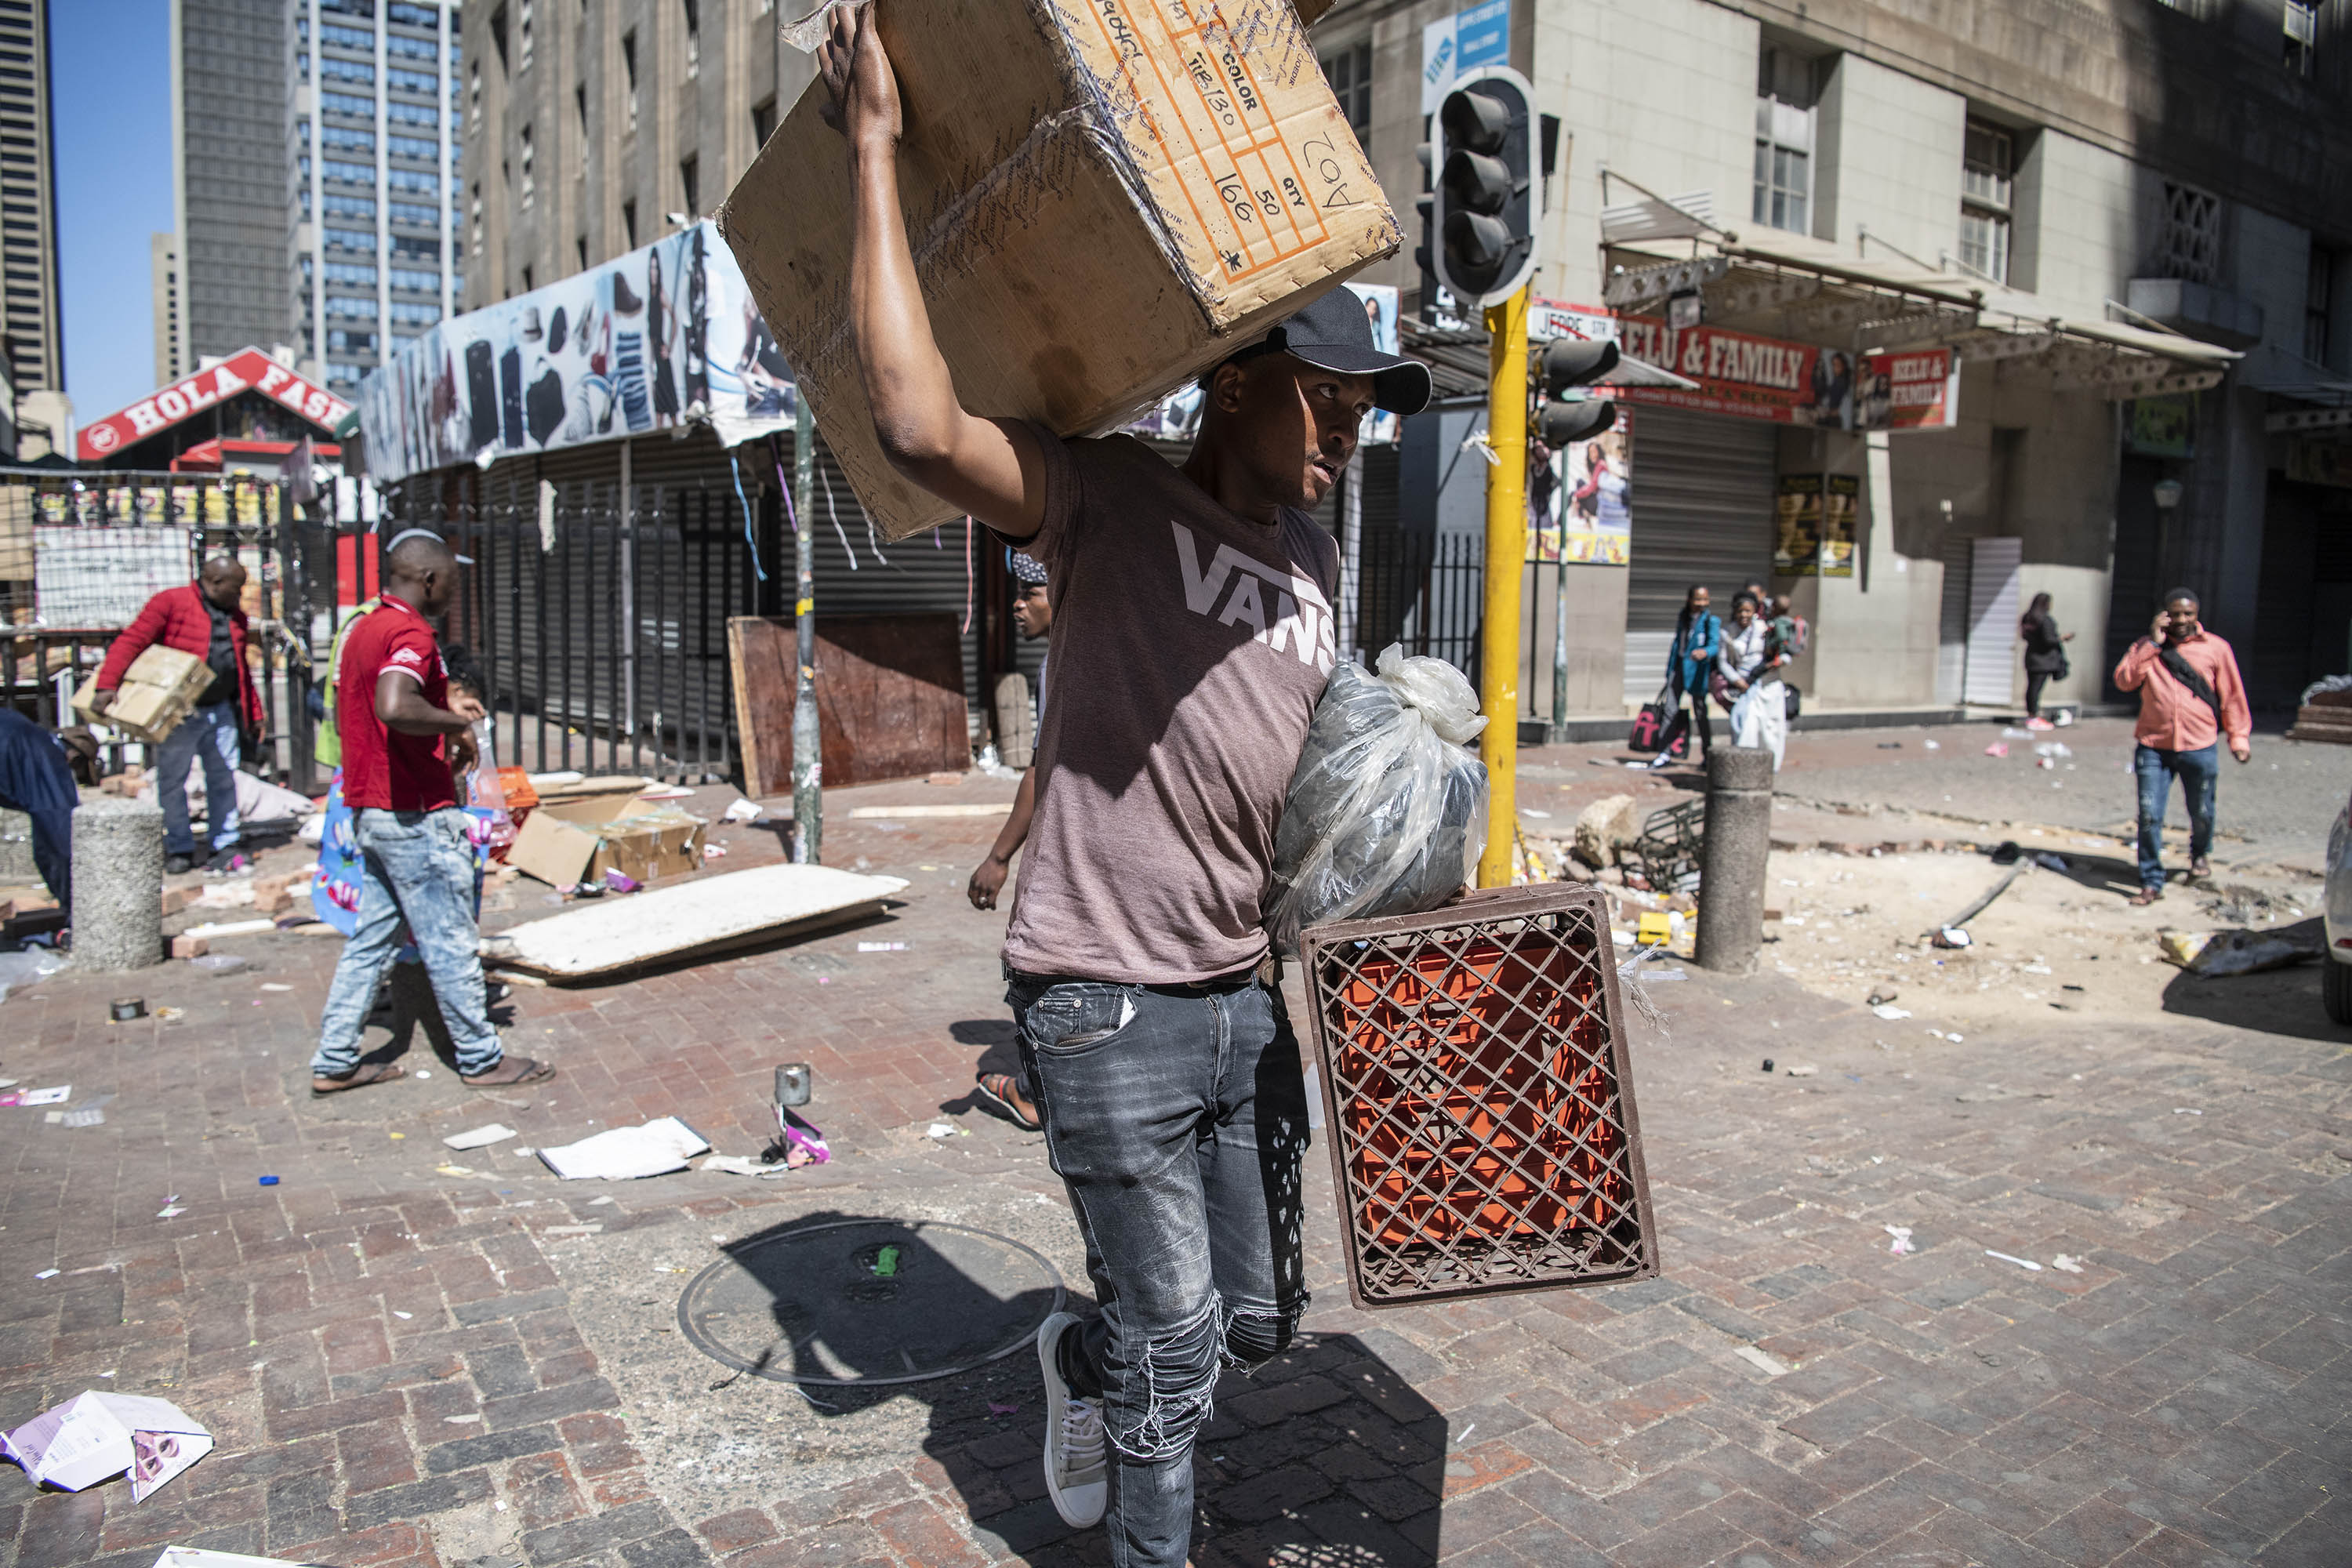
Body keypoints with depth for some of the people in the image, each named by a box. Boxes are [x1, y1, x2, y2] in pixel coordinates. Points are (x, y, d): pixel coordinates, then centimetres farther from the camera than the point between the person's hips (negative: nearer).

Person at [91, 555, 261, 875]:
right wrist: (107, 686, -23)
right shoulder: (172, 603, -6)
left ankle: (223, 848, 12)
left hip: (222, 711, 5)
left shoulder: (236, 616, 14)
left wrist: (254, 712, 21)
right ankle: (179, 851, 12)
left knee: (224, 777, 5)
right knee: (172, 781, 2)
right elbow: (131, 641, -13)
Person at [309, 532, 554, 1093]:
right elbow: (394, 708, -37)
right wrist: (457, 724, -20)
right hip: (416, 817, -10)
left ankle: (335, 1061, 20)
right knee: (451, 942, 2)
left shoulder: (366, 628, 13)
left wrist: (445, 708, 17)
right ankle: (480, 1058, 13)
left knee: (372, 938, 16)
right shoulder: (410, 634, -18)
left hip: (369, 811, 10)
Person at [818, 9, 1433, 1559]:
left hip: (1245, 996, 7)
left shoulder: (1315, 554, 11)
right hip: (1114, 1008, -7)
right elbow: (920, 424, -30)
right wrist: (876, 147, -21)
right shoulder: (1110, 502, -12)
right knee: (1176, 1345, 8)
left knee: (1261, 1316, 21)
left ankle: (1082, 1354, 50)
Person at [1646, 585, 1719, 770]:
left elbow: (1715, 644, -19)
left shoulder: (1711, 620, -6)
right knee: (1676, 711, 4)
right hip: (1679, 668, 5)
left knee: (1701, 712, 1)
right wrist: (1670, 670, 22)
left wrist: (1705, 652, -42)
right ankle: (1666, 752, 7)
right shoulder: (1682, 618, 13)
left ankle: (1709, 754, 13)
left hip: (1697, 671, -5)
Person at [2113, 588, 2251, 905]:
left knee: (2201, 813, 14)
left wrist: (2239, 737, 4)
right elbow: (2124, 681, -8)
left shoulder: (2216, 649, 3)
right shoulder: (2147, 647, 6)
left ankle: (2201, 854, 46)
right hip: (2153, 747, 0)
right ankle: (2151, 883, 2)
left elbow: (2233, 697, 7)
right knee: (2149, 816, -6)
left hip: (2199, 748, 0)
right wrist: (2152, 644, -10)